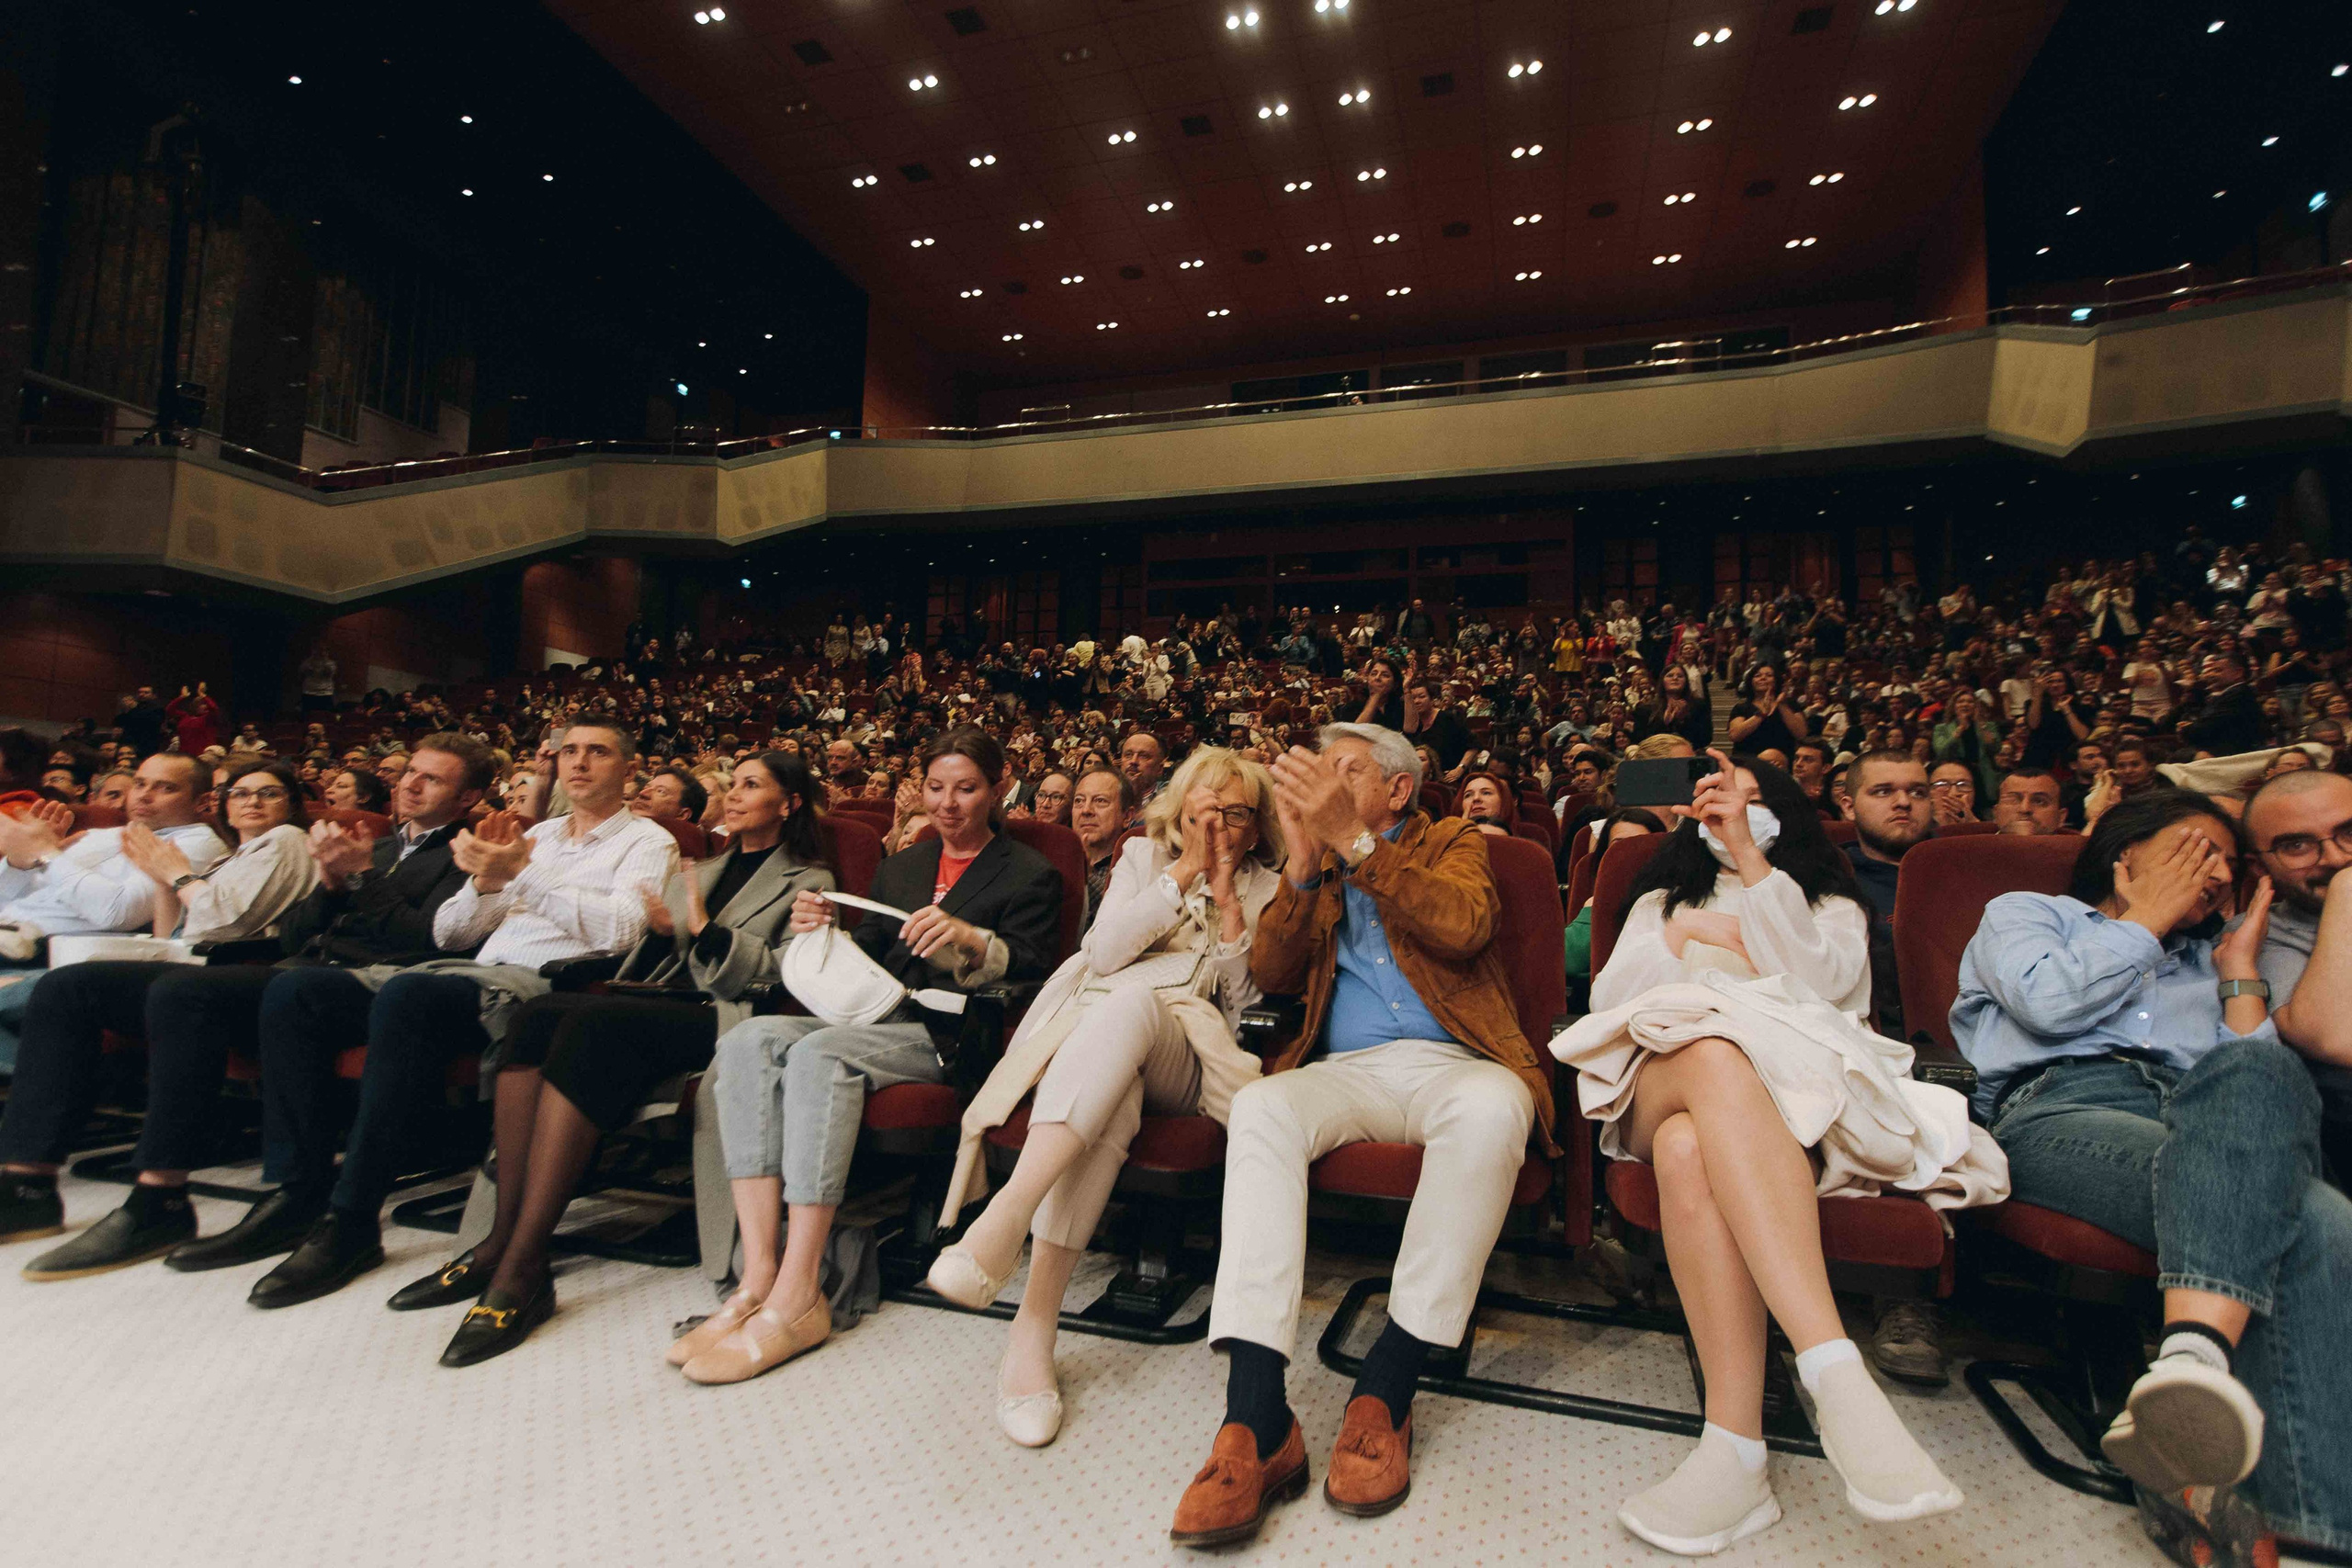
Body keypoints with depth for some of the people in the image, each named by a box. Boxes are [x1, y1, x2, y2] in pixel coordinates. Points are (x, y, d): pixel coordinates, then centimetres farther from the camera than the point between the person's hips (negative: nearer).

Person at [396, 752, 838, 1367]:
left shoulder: (809, 882, 10)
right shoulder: (700, 872, 31)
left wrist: (706, 930, -11)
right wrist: (661, 930, 3)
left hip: (724, 1017, -6)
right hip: (663, 1001, 7)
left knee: (591, 1023, -31)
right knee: (539, 1012, -22)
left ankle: (522, 1266, -32)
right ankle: (503, 1236, -25)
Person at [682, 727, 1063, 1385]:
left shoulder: (1029, 875, 7)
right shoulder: (900, 867, 25)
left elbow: (1033, 974, -6)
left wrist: (970, 938, -24)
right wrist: (819, 934, 2)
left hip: (949, 1035, -6)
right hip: (873, 1017, 6)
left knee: (820, 1052, -33)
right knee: (749, 1039, -22)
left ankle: (797, 1298, -29)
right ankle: (760, 1274, -26)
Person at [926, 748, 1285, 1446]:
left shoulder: (1268, 889, 15)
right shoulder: (1145, 855, 19)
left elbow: (1249, 1003, 4)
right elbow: (1104, 951, 1)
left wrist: (1227, 898, -2)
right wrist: (1183, 872, -2)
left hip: (1188, 1059, -1)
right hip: (1095, 1026, 1)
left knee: (1129, 1003, -38)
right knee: (1109, 1091, -38)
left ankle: (1008, 1212, -48)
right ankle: (1035, 1324, -40)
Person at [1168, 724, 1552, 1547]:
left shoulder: (1452, 843, 14)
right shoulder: (1318, 865, 23)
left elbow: (1463, 925, -9)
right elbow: (1270, 975, 9)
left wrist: (1352, 840, -16)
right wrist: (1304, 866, -5)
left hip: (1447, 1064, -2)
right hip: (1343, 1071, 2)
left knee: (1492, 1107, -37)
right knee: (1259, 1108, -31)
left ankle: (1387, 1384, -26)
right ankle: (1257, 1423, -35)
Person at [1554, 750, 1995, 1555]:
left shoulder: (1832, 905, 30)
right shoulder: (1664, 899, 35)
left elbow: (1822, 980, 3)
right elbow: (1608, 998, 18)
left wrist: (1749, 854, 0)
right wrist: (1686, 933, 5)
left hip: (1794, 1083, -1)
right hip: (1660, 1078, 1)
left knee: (1691, 1143, -40)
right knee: (1712, 1053, -40)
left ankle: (1735, 1444, -47)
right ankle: (1838, 1374, -49)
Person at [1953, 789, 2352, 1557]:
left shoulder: (2204, 964, 38)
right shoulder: (2023, 912, 26)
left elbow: (2262, 1078, 20)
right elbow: (2049, 1004, 1)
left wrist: (2241, 970, 25)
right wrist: (2145, 922, 14)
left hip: (2206, 1130, 4)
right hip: (2056, 1106, -3)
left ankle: (2194, 1354, -47)